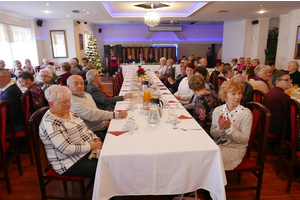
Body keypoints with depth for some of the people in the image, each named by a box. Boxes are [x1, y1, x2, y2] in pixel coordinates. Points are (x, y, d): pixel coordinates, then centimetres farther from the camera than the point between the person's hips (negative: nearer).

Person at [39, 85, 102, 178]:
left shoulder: (69, 112, 9)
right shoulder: (50, 123, -17)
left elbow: (85, 130, 16)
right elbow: (67, 149, -23)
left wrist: (96, 140, -2)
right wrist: (91, 146, -19)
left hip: (87, 152, 9)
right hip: (70, 163, -8)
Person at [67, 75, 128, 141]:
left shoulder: (86, 94, 11)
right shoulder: (72, 102, -19)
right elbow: (92, 114, -29)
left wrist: (104, 120, 6)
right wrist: (117, 114, -34)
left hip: (104, 126, 9)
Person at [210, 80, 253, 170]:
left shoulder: (246, 113, -7)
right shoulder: (217, 110, 3)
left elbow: (244, 139, -11)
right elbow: (212, 134, 3)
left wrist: (229, 127, -22)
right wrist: (220, 128, -18)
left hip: (235, 148, -4)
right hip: (217, 145, 4)